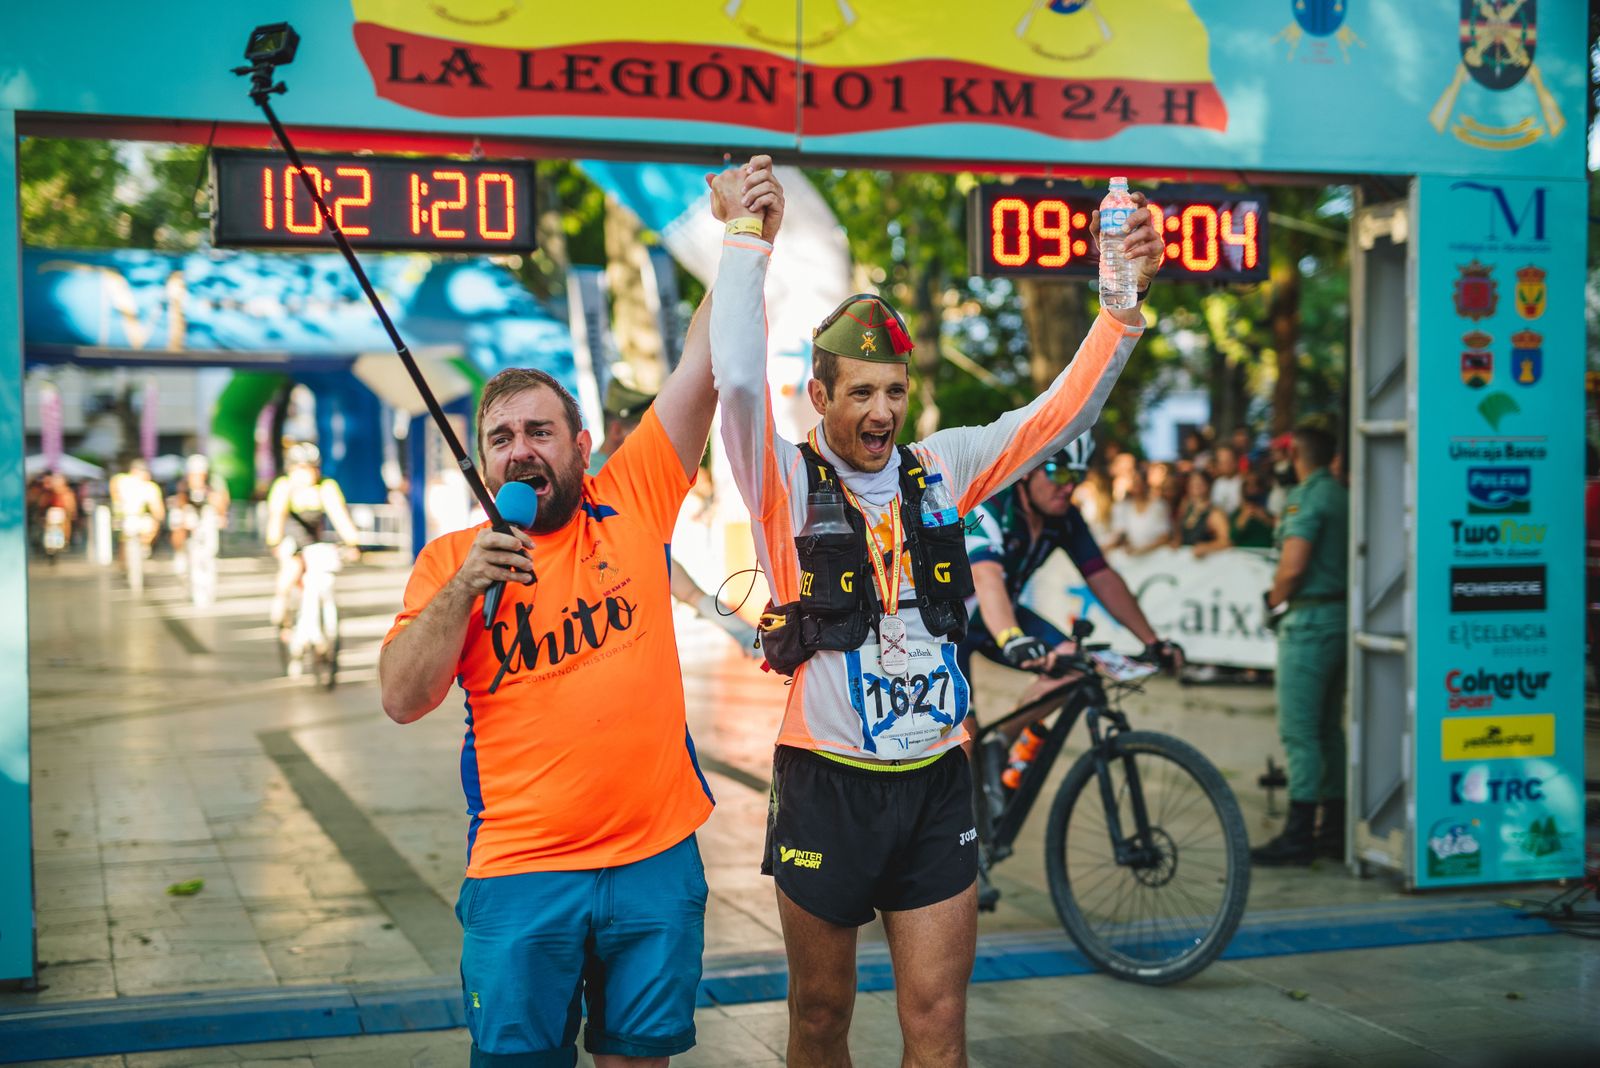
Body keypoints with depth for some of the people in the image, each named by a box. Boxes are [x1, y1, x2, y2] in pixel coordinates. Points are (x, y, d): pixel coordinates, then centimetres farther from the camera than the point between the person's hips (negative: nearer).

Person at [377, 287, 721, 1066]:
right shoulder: (452, 557, 2)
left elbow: (703, 361, 0)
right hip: (520, 871, 0)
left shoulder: (633, 504, 2)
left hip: (657, 858, 1)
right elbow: (401, 700, -7)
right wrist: (462, 587, -17)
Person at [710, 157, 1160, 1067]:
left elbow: (1062, 413, 2)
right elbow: (741, 379, -22)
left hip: (936, 785, 3)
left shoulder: (940, 470, 6)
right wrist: (748, 235, -20)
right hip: (829, 785, -3)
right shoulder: (789, 482, -5)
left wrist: (1126, 300, -11)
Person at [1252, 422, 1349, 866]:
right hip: (1341, 612, 9)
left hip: (1310, 618, -9)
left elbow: (1293, 567, -21)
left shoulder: (1306, 498, -14)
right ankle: (1333, 828, 18)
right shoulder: (1344, 496, 13)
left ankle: (1299, 834, -7)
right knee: (1329, 727, 14)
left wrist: (1275, 597, -2)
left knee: (1298, 730, -7)